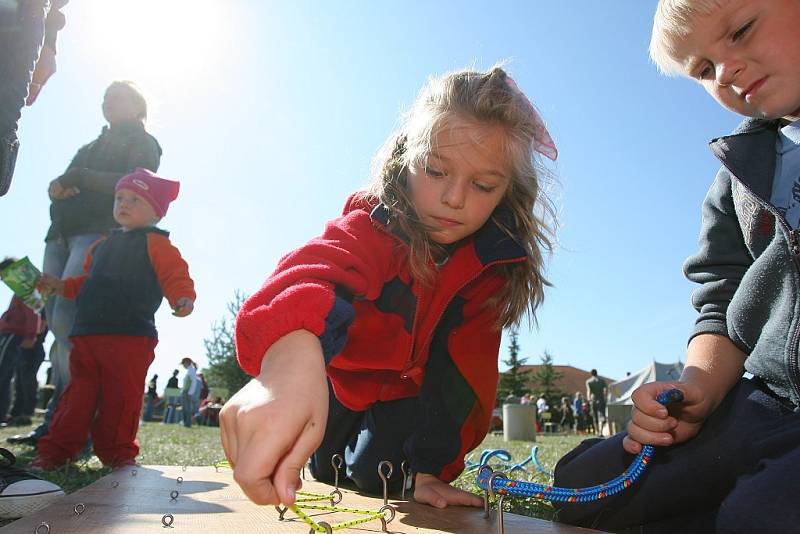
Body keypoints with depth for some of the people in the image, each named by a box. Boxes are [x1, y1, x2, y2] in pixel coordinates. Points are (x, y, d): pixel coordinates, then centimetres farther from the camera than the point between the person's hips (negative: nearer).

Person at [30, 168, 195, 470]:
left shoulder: (155, 243, 0)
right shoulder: (103, 245, 24)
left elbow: (175, 275, -12)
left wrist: (183, 298, -30)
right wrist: (62, 286, 23)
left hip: (131, 336, -6)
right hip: (87, 332, 7)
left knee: (122, 396, -1)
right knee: (79, 394, 11)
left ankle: (118, 452, 12)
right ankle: (56, 450, 19)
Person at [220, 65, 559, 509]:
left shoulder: (496, 262, -22)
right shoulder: (376, 222, -34)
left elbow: (466, 370, -19)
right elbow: (323, 264, -58)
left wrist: (432, 469, -24)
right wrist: (292, 359, -80)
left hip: (407, 394, 2)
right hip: (334, 376, -1)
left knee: (373, 480, -9)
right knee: (317, 476, 12)